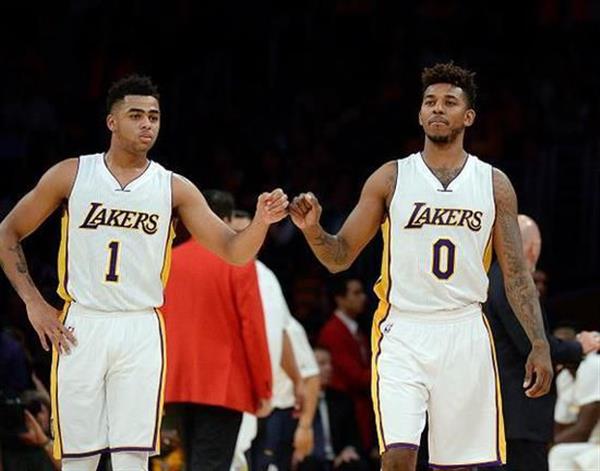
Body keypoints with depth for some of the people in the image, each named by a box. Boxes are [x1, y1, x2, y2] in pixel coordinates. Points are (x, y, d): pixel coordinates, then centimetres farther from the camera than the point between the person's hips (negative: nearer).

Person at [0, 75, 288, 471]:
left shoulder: (175, 189, 4)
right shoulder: (71, 175, 2)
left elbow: (234, 252, 1)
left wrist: (261, 221, -20)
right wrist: (34, 303, 1)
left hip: (141, 331, 0)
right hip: (81, 326, 0)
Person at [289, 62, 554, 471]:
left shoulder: (494, 184, 7)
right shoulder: (390, 179, 4)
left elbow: (516, 273, 8)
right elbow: (340, 257, 5)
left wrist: (540, 345, -1)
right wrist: (313, 231, -17)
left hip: (465, 334, 2)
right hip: (403, 333, -2)